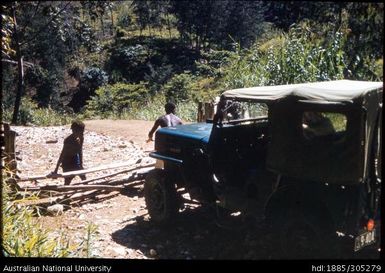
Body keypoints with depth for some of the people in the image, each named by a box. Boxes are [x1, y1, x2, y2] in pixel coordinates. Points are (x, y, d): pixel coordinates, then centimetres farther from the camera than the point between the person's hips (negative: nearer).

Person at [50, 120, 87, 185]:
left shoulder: (80, 139, -7)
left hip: (76, 162, 7)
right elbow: (62, 155, -27)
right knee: (67, 183, 0)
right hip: (67, 163, -7)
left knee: (84, 178, 16)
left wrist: (81, 164, 9)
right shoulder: (68, 141, -28)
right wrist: (56, 170, -27)